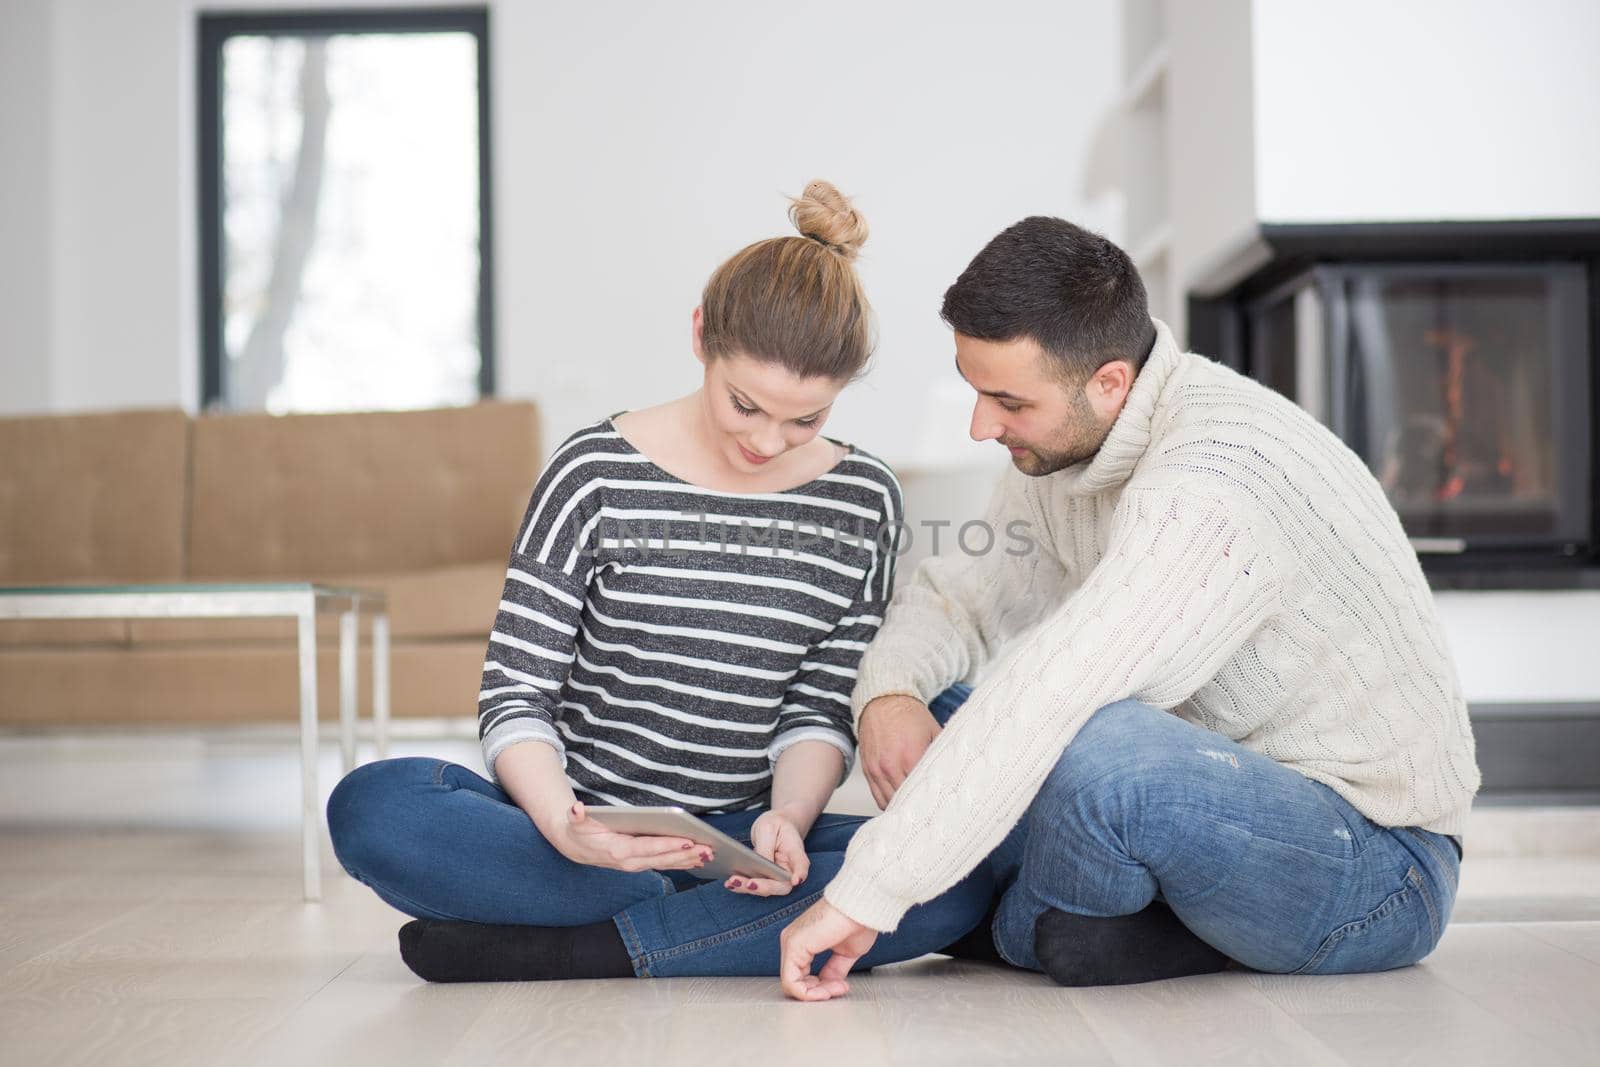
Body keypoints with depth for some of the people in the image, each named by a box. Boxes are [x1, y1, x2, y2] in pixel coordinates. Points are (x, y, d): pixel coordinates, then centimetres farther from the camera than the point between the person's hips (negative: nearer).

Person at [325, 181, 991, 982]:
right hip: (583, 831, -2)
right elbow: (513, 694, -8)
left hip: (738, 843, 2)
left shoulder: (862, 501, 3)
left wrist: (787, 815, -17)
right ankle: (719, 929, -24)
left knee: (961, 878, -27)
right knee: (372, 806, -30)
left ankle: (571, 952, -24)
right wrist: (565, 826, -27)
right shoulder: (596, 475, -5)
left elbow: (821, 708, 5)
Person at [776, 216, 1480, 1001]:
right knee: (923, 722, 4)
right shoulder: (1063, 444, 1)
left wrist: (864, 894, -33)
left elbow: (1047, 698, -35)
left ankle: (1023, 934, -5)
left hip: (1382, 870, -9)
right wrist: (888, 691, -13)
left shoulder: (1214, 482, -28)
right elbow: (962, 597, 10)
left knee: (1096, 749, -37)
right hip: (1235, 793, 9)